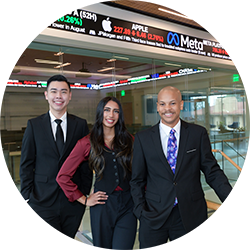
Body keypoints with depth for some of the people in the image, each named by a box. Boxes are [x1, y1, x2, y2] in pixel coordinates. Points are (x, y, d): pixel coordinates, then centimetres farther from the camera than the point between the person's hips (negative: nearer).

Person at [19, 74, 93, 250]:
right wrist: (28, 196, -3)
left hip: (72, 202, 1)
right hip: (43, 202, -1)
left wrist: (84, 193, 2)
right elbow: (26, 164, 2)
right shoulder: (34, 125, 1)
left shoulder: (81, 125, 1)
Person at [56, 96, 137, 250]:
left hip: (127, 205, 1)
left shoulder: (129, 141, 5)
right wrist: (84, 200, 0)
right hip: (102, 206, -1)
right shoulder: (87, 143, -2)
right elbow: (63, 177, -1)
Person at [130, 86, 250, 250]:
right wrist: (141, 210, -6)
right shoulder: (143, 138, -1)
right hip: (154, 217, 0)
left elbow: (212, 172, -1)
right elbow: (137, 180, 4)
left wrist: (235, 201, -14)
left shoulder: (199, 133, -1)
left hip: (189, 217, 1)